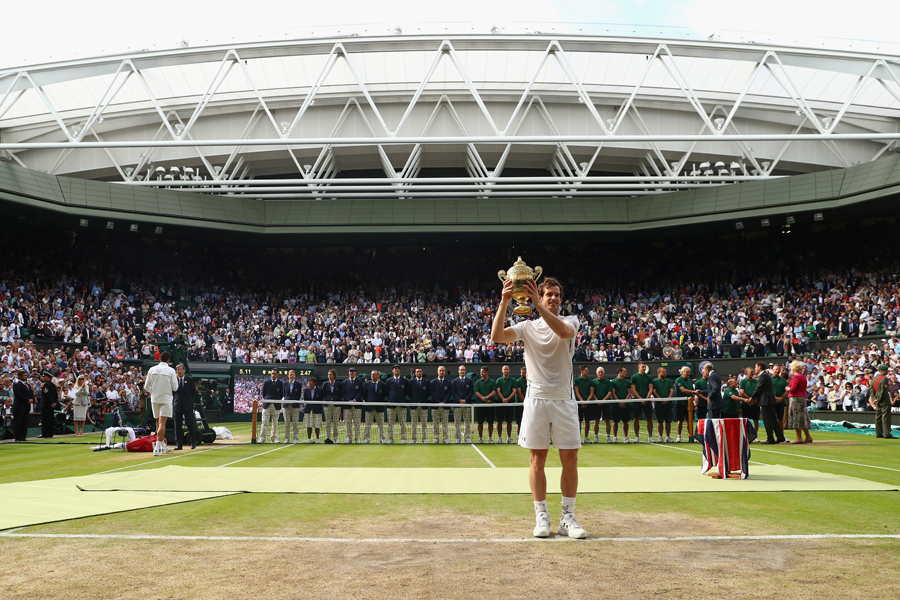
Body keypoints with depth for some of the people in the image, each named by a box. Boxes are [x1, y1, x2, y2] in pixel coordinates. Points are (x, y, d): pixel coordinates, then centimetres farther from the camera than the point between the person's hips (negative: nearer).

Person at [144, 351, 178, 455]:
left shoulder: (152, 369, 1)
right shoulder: (171, 371, -9)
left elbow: (147, 386, 4)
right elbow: (175, 387, -7)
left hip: (154, 399, 4)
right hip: (166, 398, -4)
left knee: (158, 422, 15)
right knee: (162, 423, -7)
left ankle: (163, 446, 25)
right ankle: (157, 447, -17)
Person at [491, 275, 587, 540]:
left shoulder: (570, 321, 6)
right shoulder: (528, 327, 7)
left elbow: (564, 331, -20)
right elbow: (497, 336, -10)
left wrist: (537, 304, -26)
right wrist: (504, 302, -19)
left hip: (564, 400, 0)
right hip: (537, 398, 0)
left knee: (570, 460, 0)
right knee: (537, 459, 1)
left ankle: (568, 518, 9)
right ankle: (541, 516, 9)